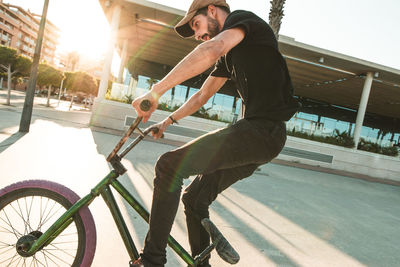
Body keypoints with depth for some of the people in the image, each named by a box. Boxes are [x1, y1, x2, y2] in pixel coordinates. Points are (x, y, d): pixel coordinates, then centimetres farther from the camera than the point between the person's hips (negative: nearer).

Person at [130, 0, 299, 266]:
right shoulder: (229, 54, 26)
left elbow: (211, 50, -24)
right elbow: (202, 95, 30)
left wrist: (156, 91, -27)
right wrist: (168, 121, 28)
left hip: (264, 129, -10)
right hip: (257, 132, 10)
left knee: (169, 165, -18)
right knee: (195, 199, 12)